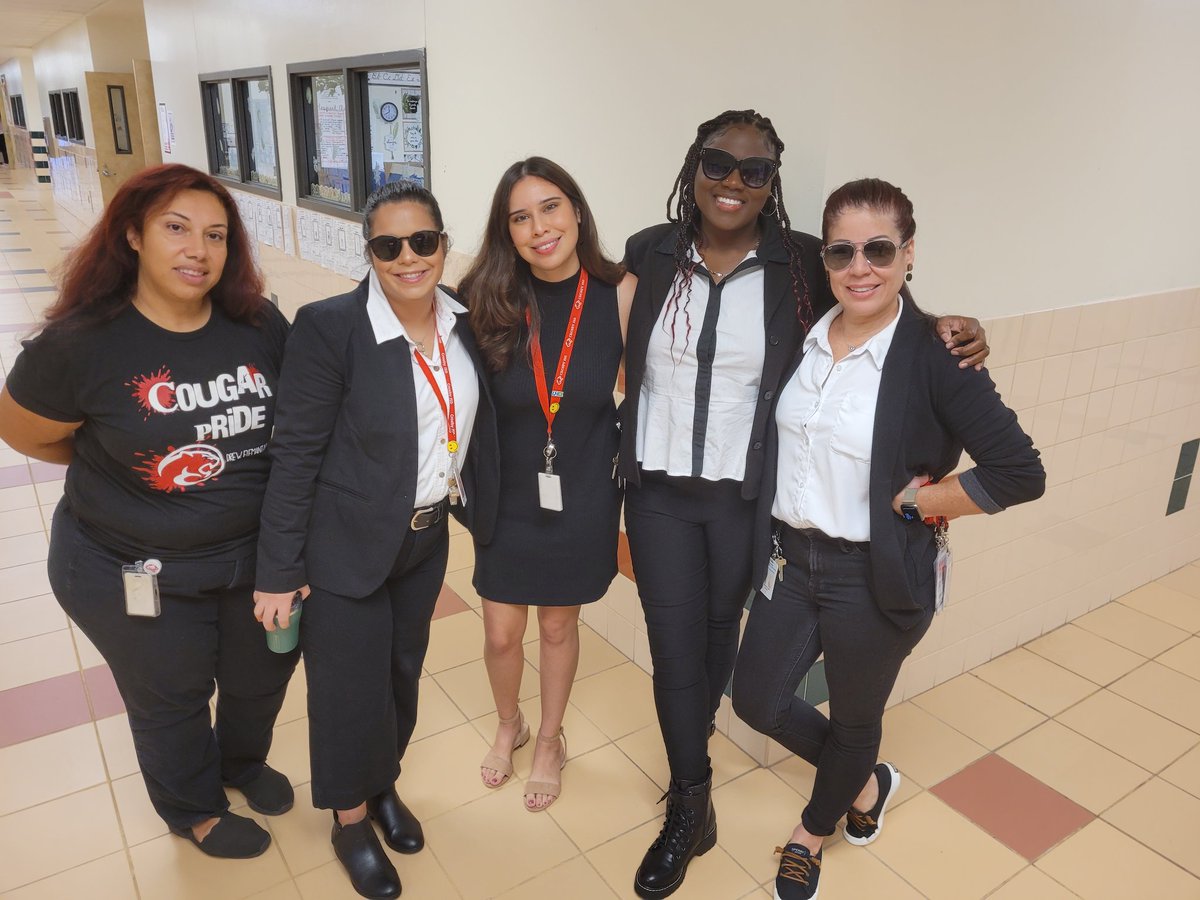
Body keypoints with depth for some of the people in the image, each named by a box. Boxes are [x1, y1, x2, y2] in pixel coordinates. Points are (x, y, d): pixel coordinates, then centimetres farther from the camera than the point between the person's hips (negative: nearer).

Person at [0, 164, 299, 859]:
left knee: (263, 676, 25)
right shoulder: (81, 343, -20)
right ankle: (195, 808, 51)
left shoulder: (260, 325, -11)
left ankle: (244, 759, 59)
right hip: (138, 580, -3)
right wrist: (127, 461, 0)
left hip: (258, 559, 4)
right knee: (172, 702, 21)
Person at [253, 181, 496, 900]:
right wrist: (279, 572, -12)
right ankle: (351, 819, 39)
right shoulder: (330, 327, -19)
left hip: (427, 536, 5)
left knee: (403, 671, 21)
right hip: (348, 544, -4)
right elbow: (295, 455, -16)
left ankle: (384, 784, 49)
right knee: (351, 688, 11)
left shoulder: (463, 322, -5)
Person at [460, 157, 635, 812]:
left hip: (582, 495, -1)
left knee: (557, 626, 18)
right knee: (501, 635, 13)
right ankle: (508, 725, 46)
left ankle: (550, 740, 44)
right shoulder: (492, 302, -10)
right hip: (508, 496, 1)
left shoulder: (620, 293, -14)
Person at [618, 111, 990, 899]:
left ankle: (691, 738, 52)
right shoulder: (649, 253, -4)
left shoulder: (803, 263, -9)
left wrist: (952, 335, -14)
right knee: (674, 646, 7)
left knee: (720, 635, 20)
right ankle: (691, 805, 30)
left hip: (747, 498, 0)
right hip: (658, 493, 1)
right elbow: (620, 362, 4)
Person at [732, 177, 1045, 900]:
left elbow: (1020, 473, -21)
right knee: (757, 700, 14)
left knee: (856, 720, 17)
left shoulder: (934, 355, -17)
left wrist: (911, 502, -15)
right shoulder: (803, 335, -1)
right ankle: (866, 786, 42)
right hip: (792, 558, 5)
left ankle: (814, 833, 49)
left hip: (877, 576, -5)